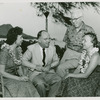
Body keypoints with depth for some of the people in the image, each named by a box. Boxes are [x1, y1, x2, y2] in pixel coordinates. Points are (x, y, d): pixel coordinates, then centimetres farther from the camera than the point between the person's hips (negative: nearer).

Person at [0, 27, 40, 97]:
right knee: (22, 88, -27)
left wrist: (22, 75, -10)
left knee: (29, 86, -19)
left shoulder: (18, 49, 4)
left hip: (15, 76, 6)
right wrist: (19, 78, -20)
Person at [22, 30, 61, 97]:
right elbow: (24, 61, -4)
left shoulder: (52, 48, 4)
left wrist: (50, 66, -9)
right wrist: (36, 66, -17)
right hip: (35, 73, -3)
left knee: (58, 79, -26)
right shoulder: (32, 48, -6)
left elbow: (56, 61, 13)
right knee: (40, 83, -33)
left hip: (48, 72, 3)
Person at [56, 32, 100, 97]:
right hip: (82, 76, 7)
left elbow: (86, 75, -21)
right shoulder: (85, 52, 3)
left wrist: (71, 75, -14)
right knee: (67, 80, -15)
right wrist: (71, 74, -12)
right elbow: (78, 68, 5)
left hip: (91, 81, -7)